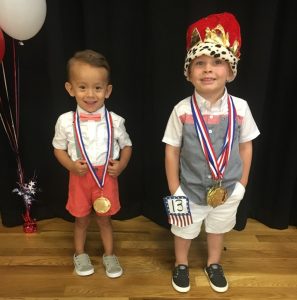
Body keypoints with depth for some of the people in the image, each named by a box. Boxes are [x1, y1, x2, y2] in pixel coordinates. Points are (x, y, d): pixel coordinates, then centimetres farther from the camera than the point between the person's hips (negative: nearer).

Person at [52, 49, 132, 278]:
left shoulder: (114, 120, -11)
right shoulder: (66, 121, -12)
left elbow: (127, 145, 3)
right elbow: (59, 149, 1)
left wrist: (121, 165, -13)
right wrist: (71, 166, -15)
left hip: (107, 176, 0)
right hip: (80, 177, 0)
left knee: (104, 218, 17)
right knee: (81, 219, 19)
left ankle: (110, 255, 40)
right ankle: (80, 254, 44)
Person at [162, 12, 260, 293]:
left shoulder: (240, 107, -15)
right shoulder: (182, 110, -19)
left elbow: (245, 147, -2)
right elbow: (171, 151, -10)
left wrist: (242, 184, 2)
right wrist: (174, 190, -6)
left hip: (227, 190, 2)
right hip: (191, 191, -1)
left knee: (218, 229, 26)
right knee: (184, 231, 22)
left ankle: (213, 264, 55)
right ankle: (181, 264, 51)